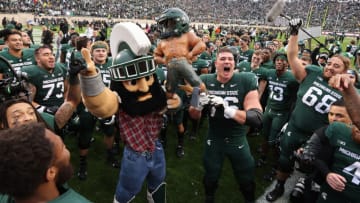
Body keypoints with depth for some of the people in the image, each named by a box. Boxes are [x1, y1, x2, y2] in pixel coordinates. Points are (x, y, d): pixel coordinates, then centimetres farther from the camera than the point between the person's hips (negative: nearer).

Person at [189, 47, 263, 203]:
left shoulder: (246, 81, -18)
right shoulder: (205, 81, -12)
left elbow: (257, 119, -26)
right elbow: (195, 116, -4)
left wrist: (227, 109, -38)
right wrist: (197, 104, -27)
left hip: (237, 140, -1)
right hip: (214, 139, 1)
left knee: (247, 181, 18)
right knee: (210, 178, 21)